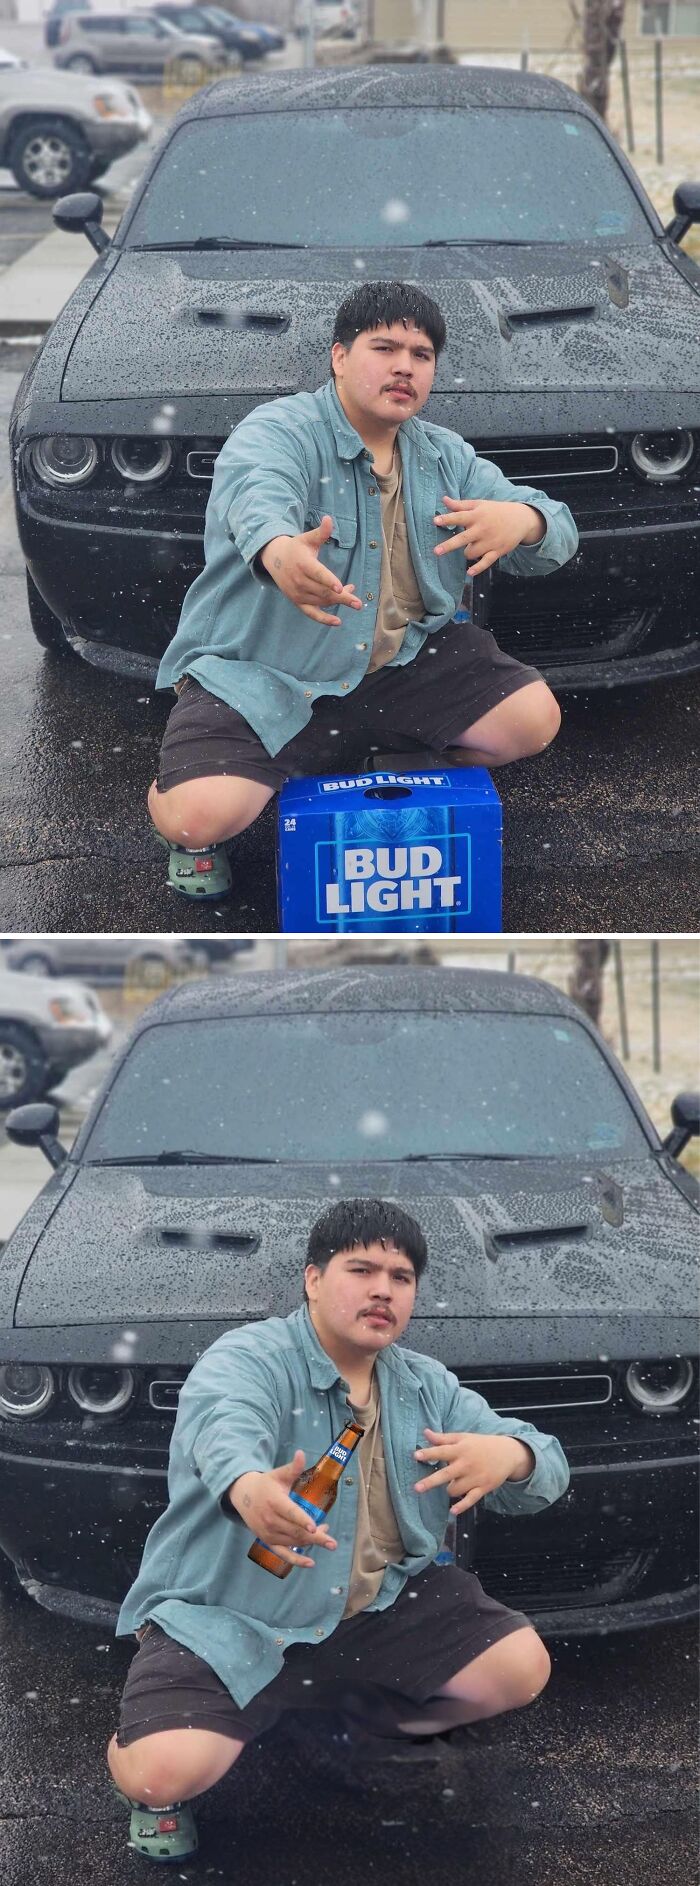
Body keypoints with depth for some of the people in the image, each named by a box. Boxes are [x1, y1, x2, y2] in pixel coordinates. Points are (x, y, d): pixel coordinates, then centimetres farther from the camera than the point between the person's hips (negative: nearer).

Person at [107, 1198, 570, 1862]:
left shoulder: (429, 1388, 8)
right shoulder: (249, 1357, -15)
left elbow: (548, 1469, 3)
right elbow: (223, 1420, -40)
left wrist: (509, 1453, -25)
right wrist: (245, 1484, -66)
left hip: (379, 1606, 6)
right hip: (226, 1623, -6)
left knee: (522, 1668, -6)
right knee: (163, 1774, -28)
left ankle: (375, 1718, 19)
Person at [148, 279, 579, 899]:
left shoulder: (447, 458, 9)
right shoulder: (280, 430, -13)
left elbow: (559, 534, 4)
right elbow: (256, 490, -38)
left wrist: (522, 519, -23)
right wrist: (276, 549, -64)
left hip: (401, 662, 6)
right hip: (259, 680, -6)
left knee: (534, 719, -8)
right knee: (200, 817, -29)